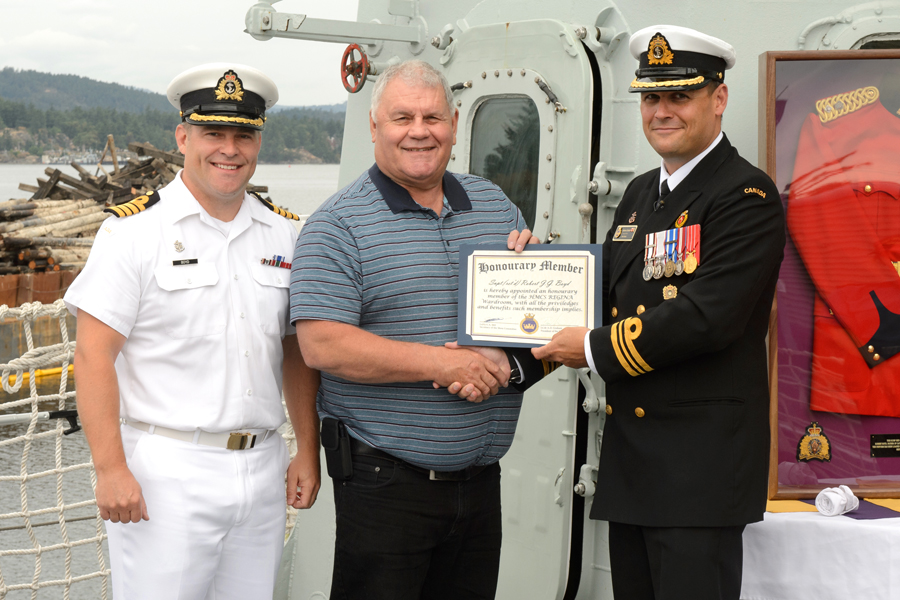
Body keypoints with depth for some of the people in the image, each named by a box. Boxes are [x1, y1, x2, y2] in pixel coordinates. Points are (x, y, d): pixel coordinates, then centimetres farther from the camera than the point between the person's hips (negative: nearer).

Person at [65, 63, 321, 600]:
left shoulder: (284, 233, 10)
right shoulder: (135, 229, -6)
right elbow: (94, 355, -10)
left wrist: (308, 453, 11)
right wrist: (111, 470, -15)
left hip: (262, 469, 5)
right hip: (166, 470, -5)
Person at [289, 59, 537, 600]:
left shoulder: (495, 205, 11)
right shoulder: (340, 224, -7)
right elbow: (322, 345, -16)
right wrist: (440, 363, -20)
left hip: (480, 474, 5)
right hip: (385, 483, -5)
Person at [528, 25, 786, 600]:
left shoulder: (747, 196, -11)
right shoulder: (639, 193, 16)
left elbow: (707, 315, -22)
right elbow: (610, 289, 19)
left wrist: (594, 347, -15)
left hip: (701, 460, -8)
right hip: (629, 455, 8)